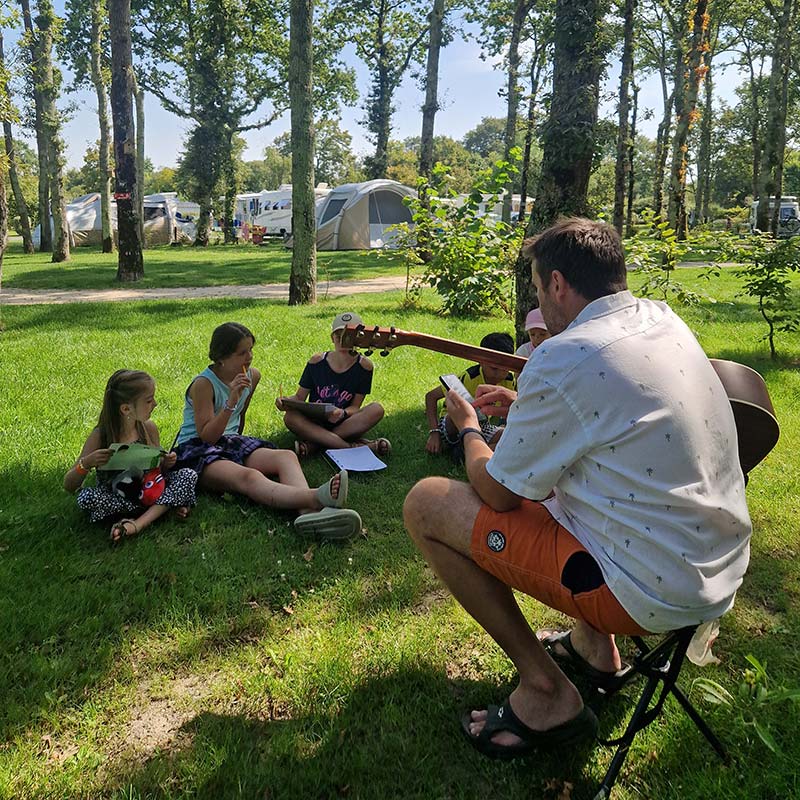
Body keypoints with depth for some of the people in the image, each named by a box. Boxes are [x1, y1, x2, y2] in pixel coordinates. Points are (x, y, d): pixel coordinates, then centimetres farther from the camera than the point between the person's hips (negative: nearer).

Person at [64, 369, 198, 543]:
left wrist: (166, 464, -17)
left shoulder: (148, 428, -7)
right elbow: (69, 486, -14)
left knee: (188, 475, -18)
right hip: (115, 496, -2)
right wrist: (86, 464, -33)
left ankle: (138, 523, -31)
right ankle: (165, 506, -19)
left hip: (148, 490, 2)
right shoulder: (100, 436, -17)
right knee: (86, 497, -32)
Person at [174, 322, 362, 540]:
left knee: (286, 456, -24)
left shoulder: (252, 375, 8)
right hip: (196, 450, -7)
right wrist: (231, 401, -26)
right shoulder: (203, 384, -13)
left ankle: (309, 513, -55)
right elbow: (207, 436, -18)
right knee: (248, 477, -38)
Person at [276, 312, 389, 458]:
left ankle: (314, 444, -27)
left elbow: (355, 406, -5)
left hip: (344, 425, 0)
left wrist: (343, 413, -28)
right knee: (290, 417, -31)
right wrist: (287, 401, -22)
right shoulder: (317, 361, -3)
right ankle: (351, 447, -31)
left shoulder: (364, 366, -5)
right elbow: (300, 397, 1)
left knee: (376, 409, -27)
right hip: (314, 424, 0)